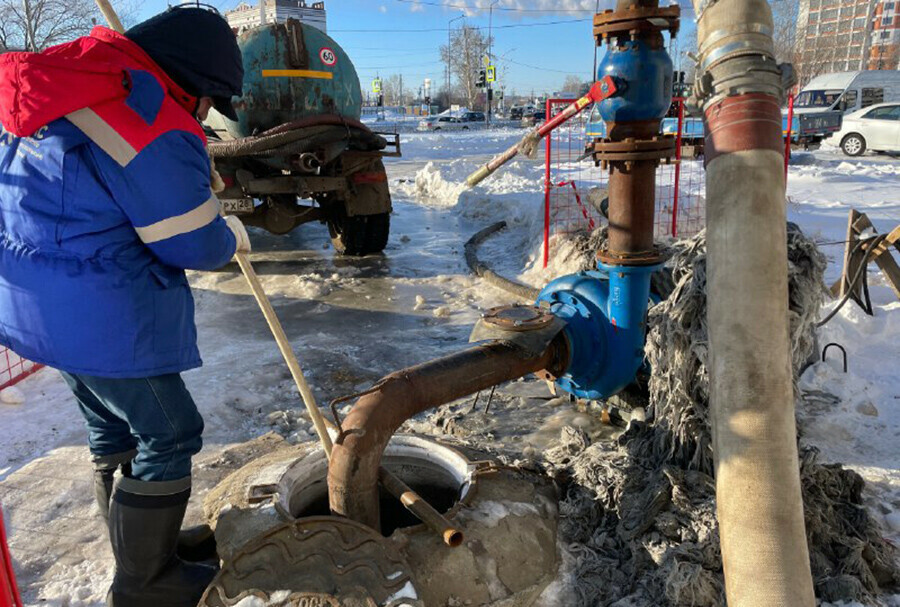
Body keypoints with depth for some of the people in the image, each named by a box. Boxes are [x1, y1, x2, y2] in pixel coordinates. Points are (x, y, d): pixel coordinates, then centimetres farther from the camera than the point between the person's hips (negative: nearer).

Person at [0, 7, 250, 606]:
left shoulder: (66, 84, 7)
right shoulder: (161, 135, -23)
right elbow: (191, 244, -16)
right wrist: (231, 236, 5)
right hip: (102, 318, -10)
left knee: (113, 427, 23)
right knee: (168, 434, 6)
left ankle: (141, 544, 42)